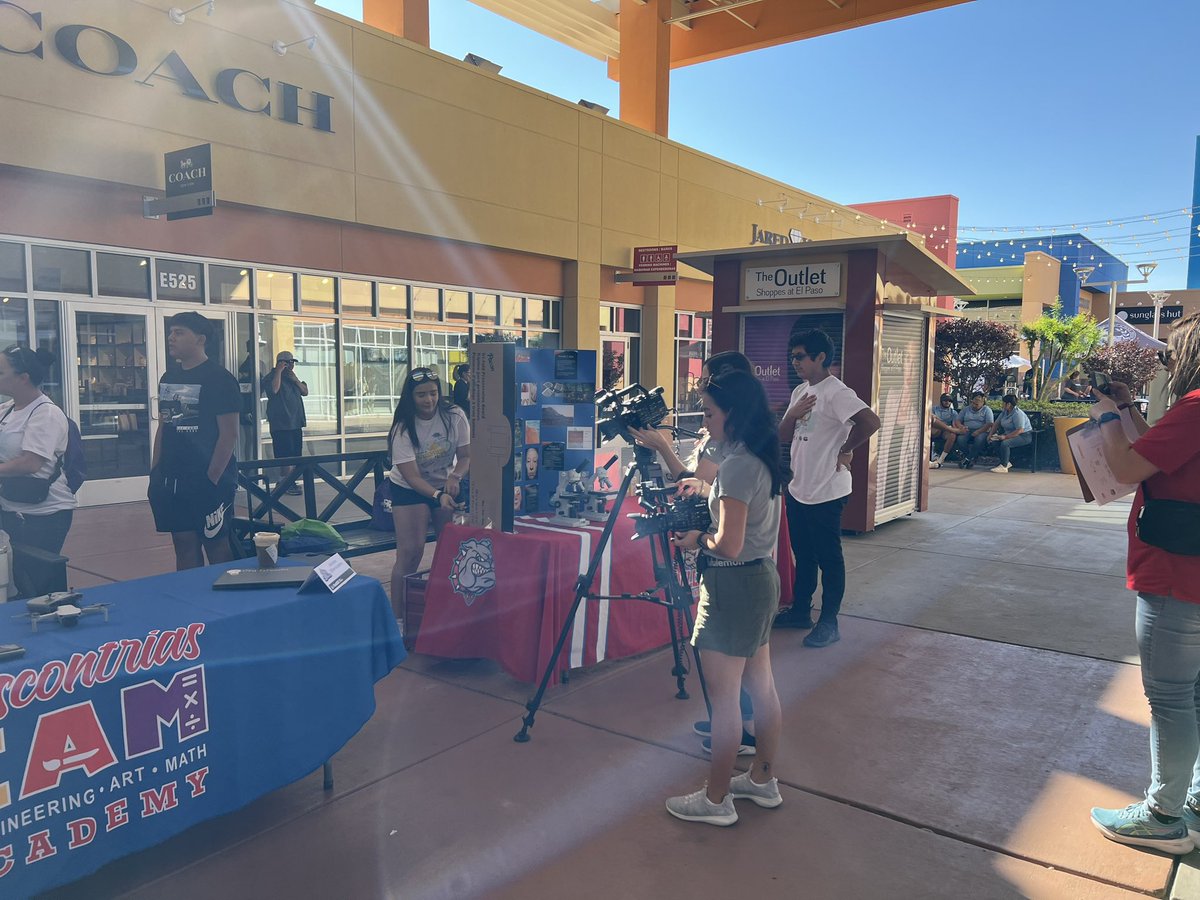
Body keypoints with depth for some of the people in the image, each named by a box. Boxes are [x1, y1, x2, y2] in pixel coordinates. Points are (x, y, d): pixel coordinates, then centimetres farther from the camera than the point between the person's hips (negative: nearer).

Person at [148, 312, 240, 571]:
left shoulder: (219, 379, -9)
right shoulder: (168, 378, 13)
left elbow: (229, 435, -12)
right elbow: (162, 428, 18)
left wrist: (212, 479, -16)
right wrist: (155, 474, 13)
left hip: (207, 479, -7)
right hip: (172, 480, 7)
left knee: (217, 546, 1)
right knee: (184, 545, 11)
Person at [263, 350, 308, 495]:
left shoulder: (291, 378, 20)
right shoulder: (271, 377, -5)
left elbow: (305, 392, 12)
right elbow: (274, 389, -26)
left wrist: (295, 380, -3)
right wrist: (279, 371, -19)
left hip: (295, 423, 8)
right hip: (281, 424, -8)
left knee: (293, 454, 9)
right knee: (285, 455, -9)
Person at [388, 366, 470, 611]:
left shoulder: (455, 416, -15)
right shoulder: (403, 428, -22)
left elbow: (466, 455, -7)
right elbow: (412, 476, -26)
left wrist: (455, 476, -28)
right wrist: (438, 496, -41)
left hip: (447, 485, 3)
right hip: (409, 489, -3)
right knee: (410, 551, -12)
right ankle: (398, 615, -2)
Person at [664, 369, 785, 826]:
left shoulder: (737, 466, -22)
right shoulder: (762, 458, 7)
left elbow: (728, 545, -24)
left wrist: (696, 539, -6)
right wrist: (708, 490, 20)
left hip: (734, 586, -10)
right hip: (762, 579, 10)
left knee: (722, 695, 1)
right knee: (761, 685, 18)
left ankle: (715, 800, 14)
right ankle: (763, 780, 33)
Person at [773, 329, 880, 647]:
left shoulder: (836, 392, -16)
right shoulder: (800, 392, 11)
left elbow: (870, 422, -29)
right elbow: (783, 436, 12)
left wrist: (845, 451, -16)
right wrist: (792, 415, -8)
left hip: (826, 493, -9)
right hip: (798, 489, 9)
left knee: (829, 558, 3)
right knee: (803, 555, 19)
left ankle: (829, 623, 14)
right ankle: (800, 611, 32)